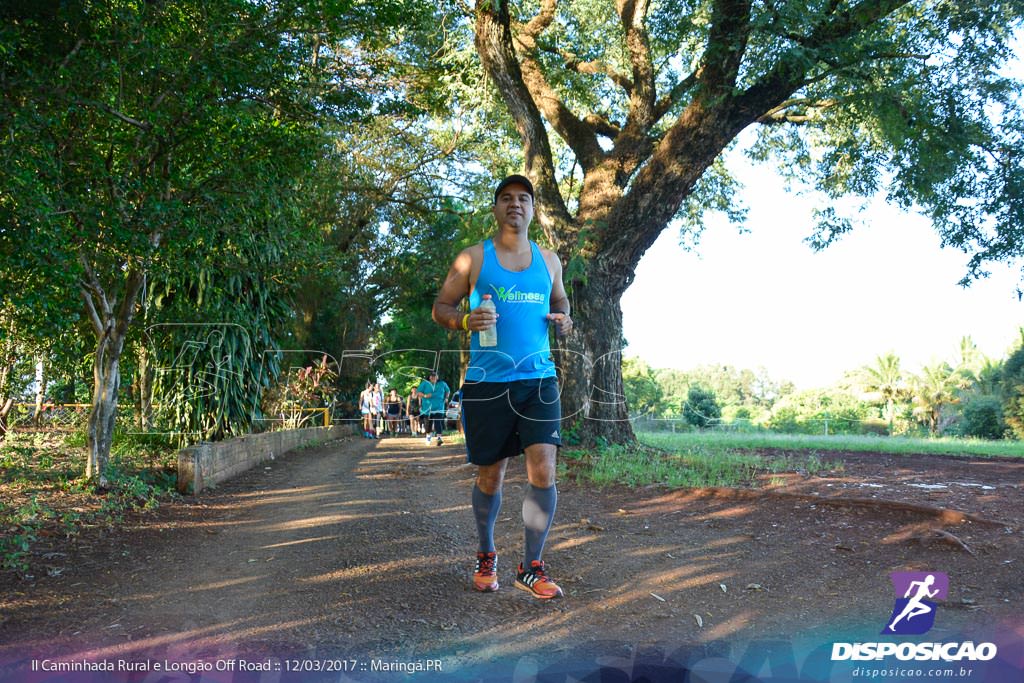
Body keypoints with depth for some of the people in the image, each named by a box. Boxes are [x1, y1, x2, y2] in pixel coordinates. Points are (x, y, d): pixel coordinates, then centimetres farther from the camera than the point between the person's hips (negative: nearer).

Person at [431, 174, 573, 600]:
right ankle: (486, 556, 33)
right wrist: (465, 321, -15)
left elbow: (560, 301, 27)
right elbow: (440, 308, 6)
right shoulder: (473, 259, 3)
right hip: (487, 383, -2)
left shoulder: (548, 260, 12)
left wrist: (564, 321, 3)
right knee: (490, 476, 9)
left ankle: (532, 568, 4)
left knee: (543, 470, -10)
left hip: (538, 379, 2)